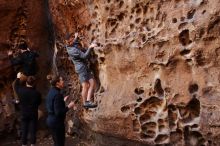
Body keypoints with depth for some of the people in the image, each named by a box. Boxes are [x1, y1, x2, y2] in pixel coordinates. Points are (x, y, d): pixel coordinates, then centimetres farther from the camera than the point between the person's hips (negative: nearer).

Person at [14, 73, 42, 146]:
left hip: (24, 114, 2)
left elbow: (16, 86, 12)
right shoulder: (37, 93, -17)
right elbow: (39, 102, -2)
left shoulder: (21, 90, -10)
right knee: (33, 131, 5)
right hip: (33, 114, -2)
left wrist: (18, 78, 25)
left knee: (24, 130, 11)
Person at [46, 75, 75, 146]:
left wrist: (63, 101, 17)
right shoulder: (57, 94, -21)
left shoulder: (51, 92, 7)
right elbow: (58, 112, -25)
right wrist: (68, 107, -16)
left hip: (50, 120, 10)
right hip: (57, 122, -10)